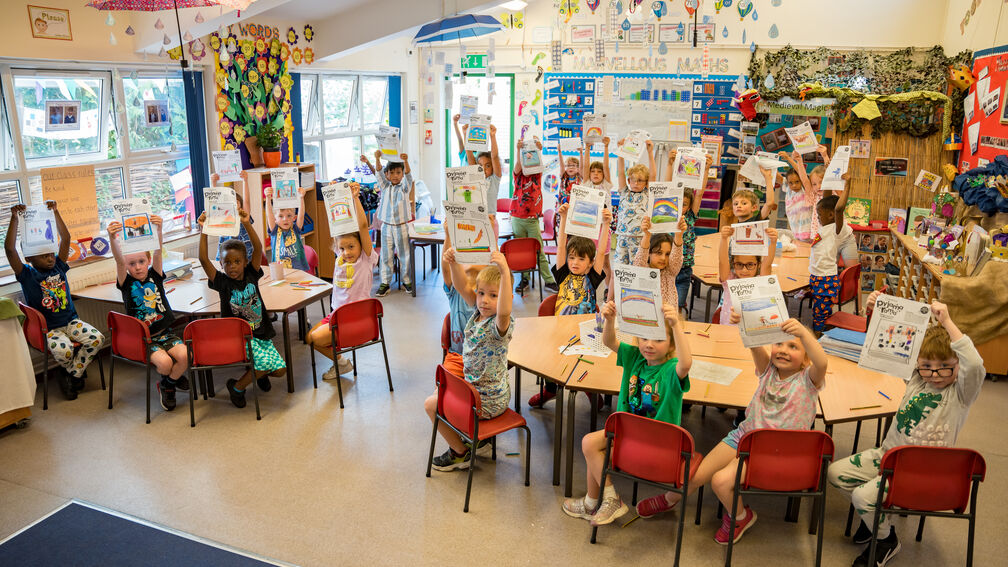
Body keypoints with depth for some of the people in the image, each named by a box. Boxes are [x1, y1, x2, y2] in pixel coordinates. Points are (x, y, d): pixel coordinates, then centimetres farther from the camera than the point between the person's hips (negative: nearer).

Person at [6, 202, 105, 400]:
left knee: (97, 338, -22)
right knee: (62, 350, -33)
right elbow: (10, 249, -17)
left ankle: (72, 375, -4)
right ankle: (78, 371, 4)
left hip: (71, 321, 4)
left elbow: (66, 238, 1)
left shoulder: (58, 267, 6)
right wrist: (15, 219, -23)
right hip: (47, 329, -4)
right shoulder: (26, 275, -5)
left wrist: (55, 212, -5)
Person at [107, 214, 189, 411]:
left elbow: (158, 251, -12)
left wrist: (158, 229, -28)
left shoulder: (155, 276, 4)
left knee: (184, 355, -23)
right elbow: (119, 260, -20)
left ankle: (168, 384, 8)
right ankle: (170, 378, 12)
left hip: (164, 333, 2)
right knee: (164, 362, -26)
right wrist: (112, 238, -38)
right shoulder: (126, 283, -1)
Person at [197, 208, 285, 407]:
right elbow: (203, 259, -16)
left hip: (260, 334, 4)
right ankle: (237, 387, 4)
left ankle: (259, 373, 30)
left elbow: (258, 248, -10)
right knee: (264, 362, -23)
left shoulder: (251, 275, 1)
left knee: (280, 369, -4)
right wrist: (204, 230, -20)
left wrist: (247, 224, -21)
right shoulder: (221, 281, -5)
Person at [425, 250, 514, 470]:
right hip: (474, 387, 9)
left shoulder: (499, 324, -28)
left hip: (488, 402, -9)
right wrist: (453, 262, -24)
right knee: (440, 392, 30)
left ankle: (460, 453, 19)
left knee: (431, 404, 2)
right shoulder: (478, 312, -3)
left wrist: (505, 272, -62)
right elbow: (462, 284, -5)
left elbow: (504, 311, -53)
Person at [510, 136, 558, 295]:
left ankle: (549, 281, 5)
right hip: (517, 219, 1)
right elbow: (518, 166, -13)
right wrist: (519, 150, -29)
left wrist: (538, 150, -27)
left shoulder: (537, 176, 7)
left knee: (539, 252, 0)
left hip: (533, 220, -1)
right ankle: (524, 280, 16)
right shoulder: (518, 176, 6)